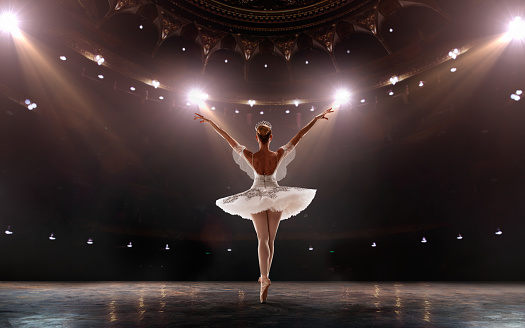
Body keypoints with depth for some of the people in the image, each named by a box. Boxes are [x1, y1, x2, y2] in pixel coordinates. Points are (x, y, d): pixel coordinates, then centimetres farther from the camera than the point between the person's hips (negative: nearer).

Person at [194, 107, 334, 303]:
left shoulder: (249, 156, -13)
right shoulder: (279, 155, -12)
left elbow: (228, 138, -8)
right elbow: (299, 136, -8)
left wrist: (209, 122, -1)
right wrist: (317, 118, -1)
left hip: (256, 197, -1)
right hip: (277, 198, 1)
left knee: (263, 239, -1)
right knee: (270, 240, 14)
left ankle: (265, 278, -21)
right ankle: (264, 277, 26)